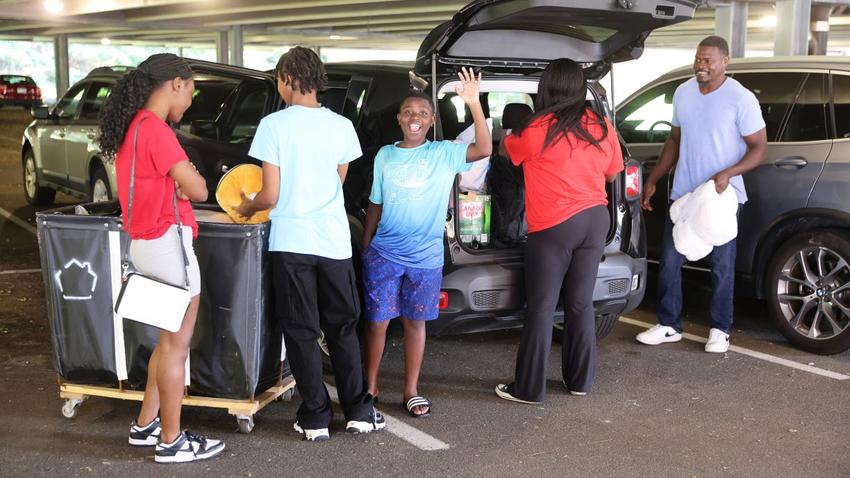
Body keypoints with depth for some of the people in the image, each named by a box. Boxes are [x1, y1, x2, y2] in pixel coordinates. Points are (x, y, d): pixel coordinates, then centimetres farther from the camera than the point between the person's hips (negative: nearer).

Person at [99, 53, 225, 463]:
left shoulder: (132, 126, 12)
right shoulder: (155, 129, -19)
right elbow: (198, 190, -16)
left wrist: (179, 178, 5)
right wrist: (190, 178, 3)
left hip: (147, 242, 10)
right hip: (167, 243, -10)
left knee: (169, 340, 19)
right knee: (177, 344, 0)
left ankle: (146, 424, 28)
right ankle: (171, 442, 10)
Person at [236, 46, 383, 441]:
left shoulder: (273, 124, -7)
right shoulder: (341, 126, 3)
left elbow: (271, 195, -8)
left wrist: (245, 208, 12)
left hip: (291, 241, -3)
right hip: (334, 241, 3)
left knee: (302, 331, 7)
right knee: (342, 328, 14)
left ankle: (315, 418, 11)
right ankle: (358, 412, 17)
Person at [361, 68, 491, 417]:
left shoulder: (444, 153, -2)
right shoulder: (385, 156, 4)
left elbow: (484, 149, -19)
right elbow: (375, 206, 10)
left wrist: (474, 104, -28)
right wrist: (364, 248, 9)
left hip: (425, 258, -1)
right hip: (383, 255, 1)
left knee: (415, 322, 9)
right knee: (376, 321, 4)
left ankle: (411, 391, 21)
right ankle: (370, 387, 20)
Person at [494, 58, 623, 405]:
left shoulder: (537, 129, -11)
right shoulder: (602, 126, 3)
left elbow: (508, 151, 10)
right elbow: (612, 173, 16)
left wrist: (511, 134, 32)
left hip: (554, 228, -5)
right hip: (595, 220, 5)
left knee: (541, 309, 1)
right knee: (581, 304, 13)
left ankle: (529, 388, 7)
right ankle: (580, 380, 22)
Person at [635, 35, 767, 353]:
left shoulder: (741, 99, -11)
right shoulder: (683, 93, 6)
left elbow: (759, 148, -9)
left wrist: (728, 173, -24)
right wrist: (653, 180, 12)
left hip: (723, 197, -5)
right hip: (683, 194, 5)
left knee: (722, 266, 5)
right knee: (669, 261, 6)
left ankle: (720, 330, 19)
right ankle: (669, 325, 18)